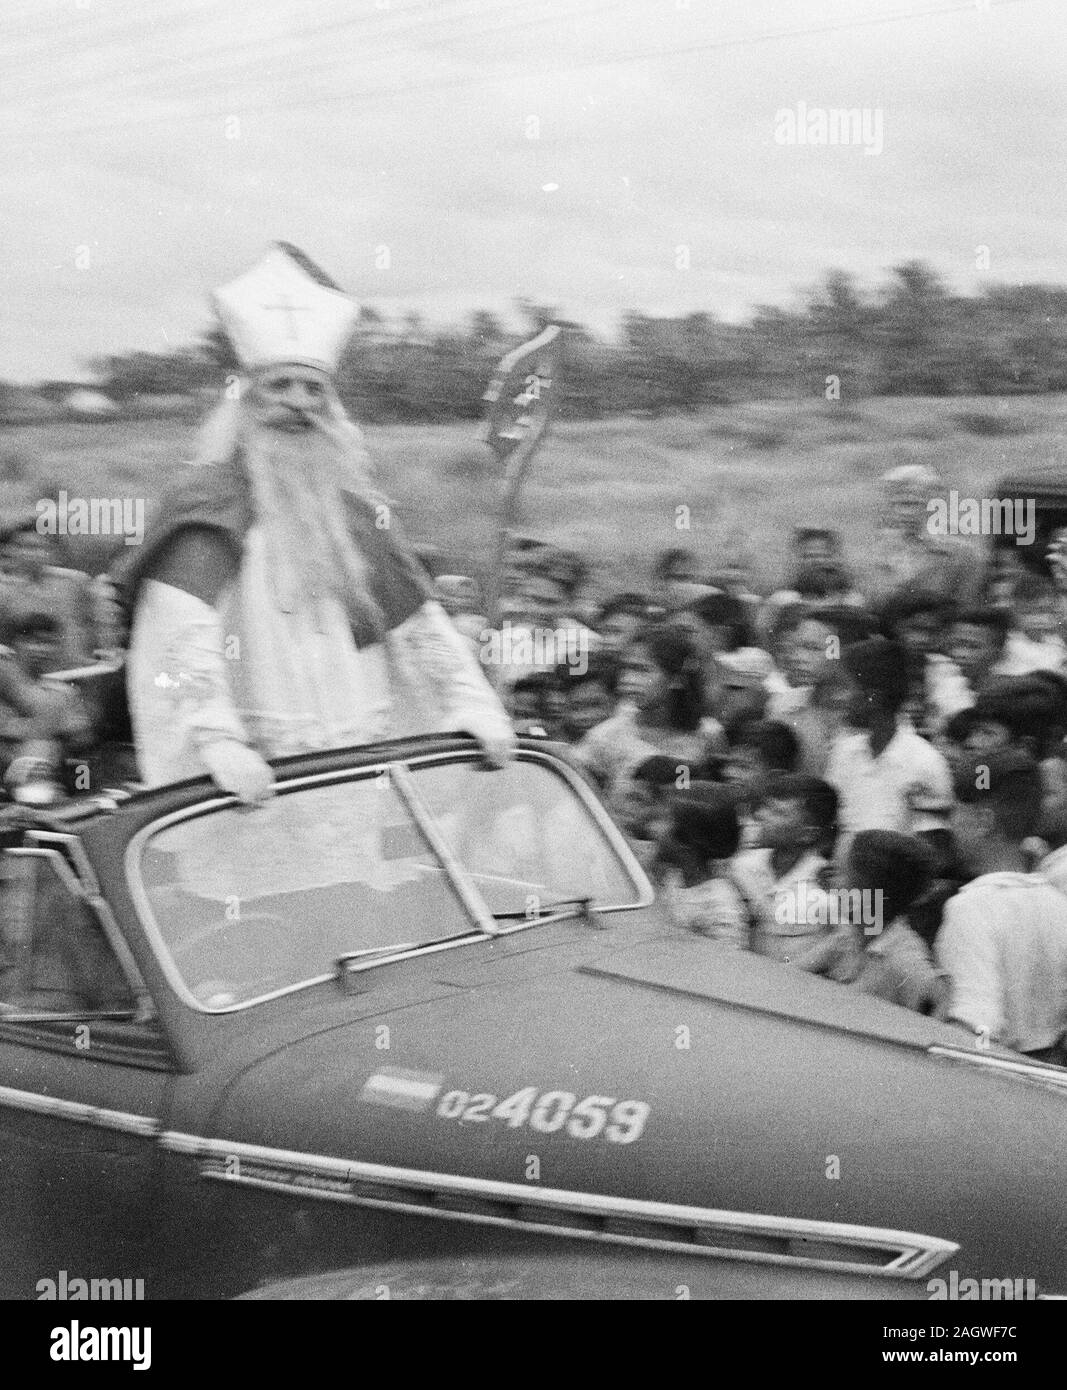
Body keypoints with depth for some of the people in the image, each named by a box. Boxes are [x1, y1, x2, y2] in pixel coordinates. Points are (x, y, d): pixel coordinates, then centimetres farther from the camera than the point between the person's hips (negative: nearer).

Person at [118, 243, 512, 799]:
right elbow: (181, 630, -15)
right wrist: (217, 736, -28)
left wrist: (472, 704, 4)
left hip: (370, 768, 5)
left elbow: (420, 622, 18)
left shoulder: (355, 505, 18)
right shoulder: (209, 501, -2)